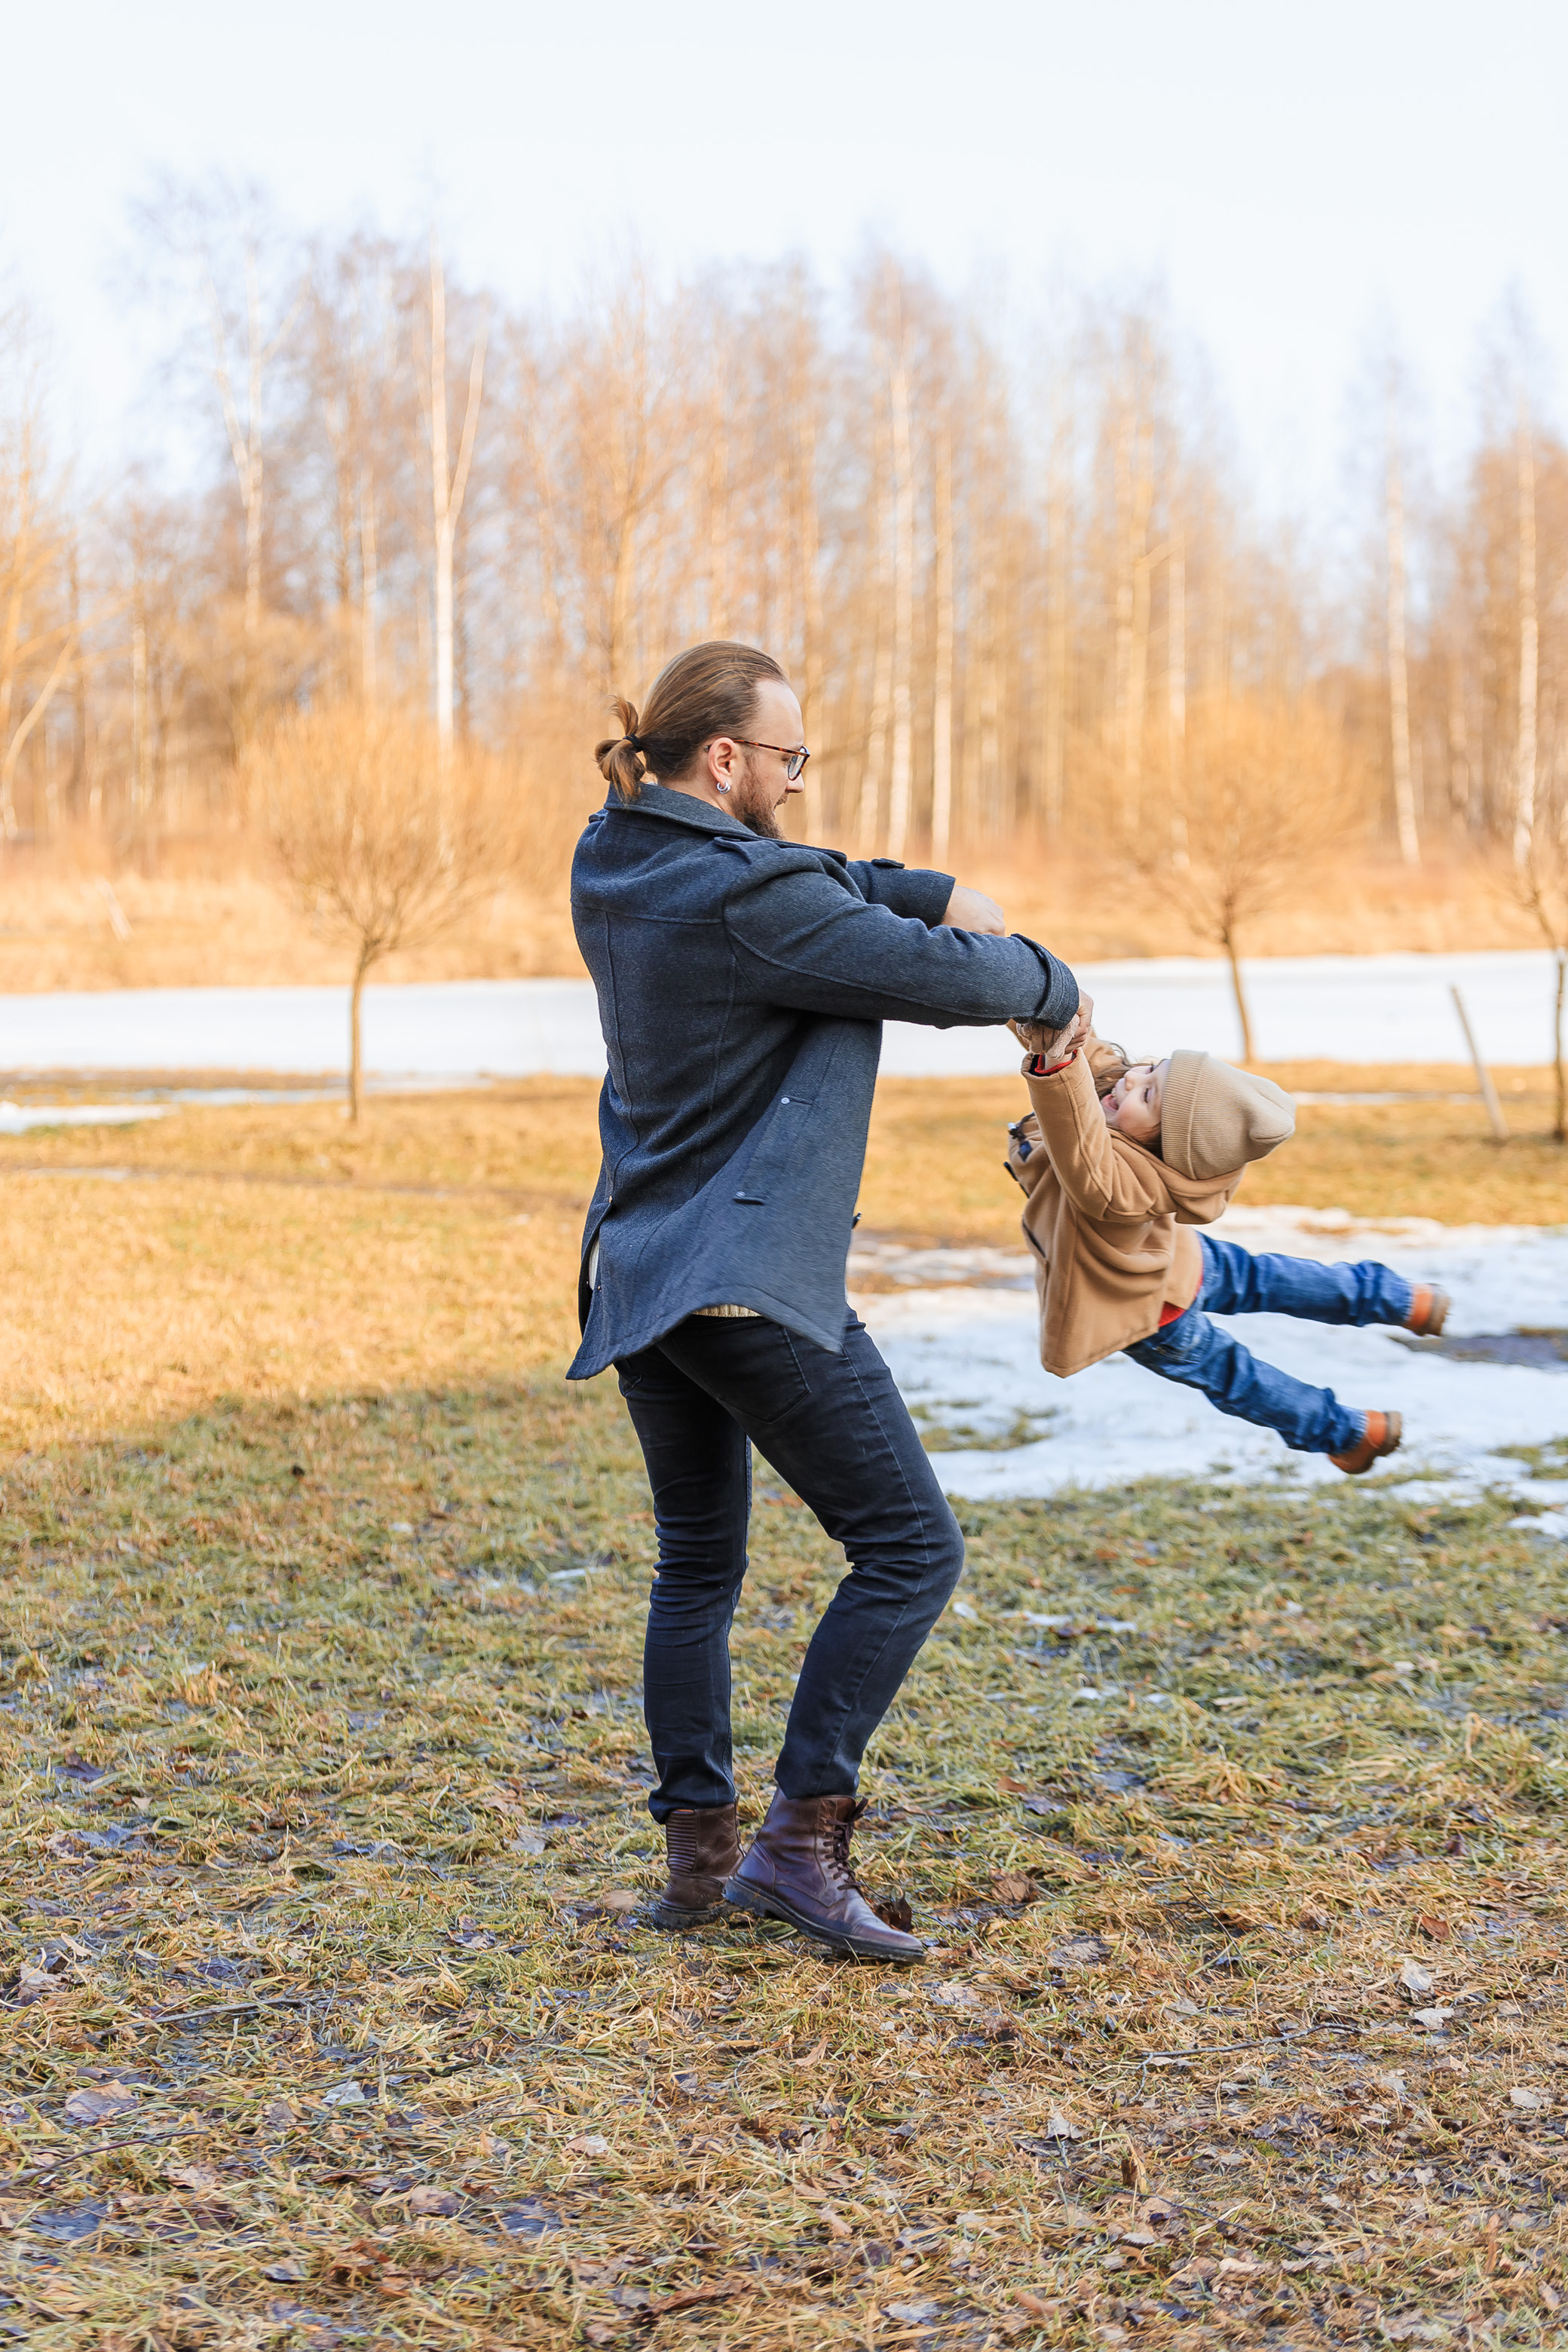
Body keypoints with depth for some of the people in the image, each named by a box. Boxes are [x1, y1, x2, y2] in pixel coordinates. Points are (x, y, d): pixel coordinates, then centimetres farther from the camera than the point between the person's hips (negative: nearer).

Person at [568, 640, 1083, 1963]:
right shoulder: (744, 900, -19)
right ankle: (802, 1839, -2)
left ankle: (697, 1849, 19)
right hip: (750, 1285, -9)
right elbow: (947, 976, -13)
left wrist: (928, 888, 10)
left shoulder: (616, 863, 8)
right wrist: (1053, 985, 7)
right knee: (911, 1548, 0)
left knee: (697, 1564, 18)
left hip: (637, 1280, 9)